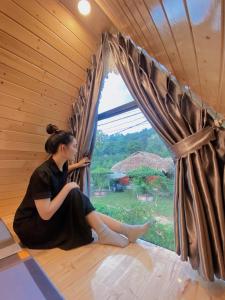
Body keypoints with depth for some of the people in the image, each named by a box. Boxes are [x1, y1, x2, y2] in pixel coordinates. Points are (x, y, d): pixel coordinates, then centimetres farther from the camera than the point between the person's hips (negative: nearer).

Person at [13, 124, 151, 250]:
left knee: (85, 212, -14)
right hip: (30, 226, -8)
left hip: (51, 213, 8)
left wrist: (77, 165, 21)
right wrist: (68, 188, -26)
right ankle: (104, 234, -17)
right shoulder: (42, 174, -30)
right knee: (75, 195, -28)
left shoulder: (61, 165, -5)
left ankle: (127, 230, -13)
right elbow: (46, 214, -32)